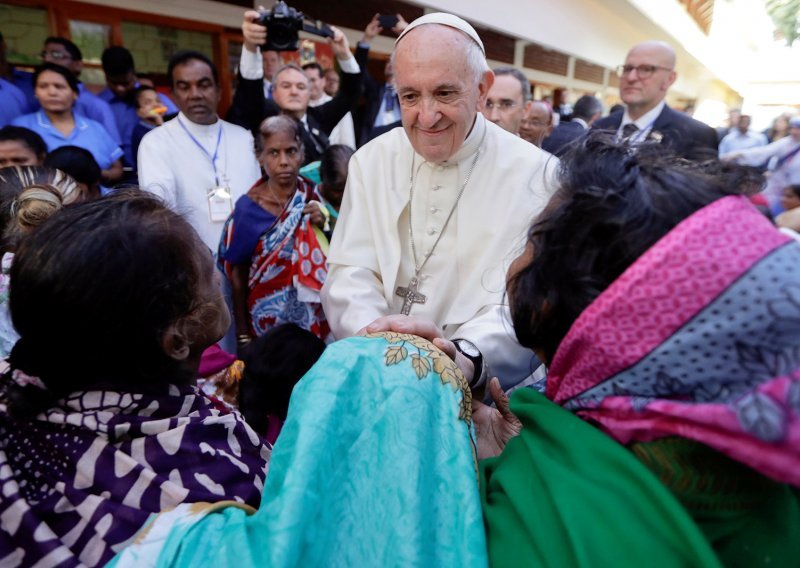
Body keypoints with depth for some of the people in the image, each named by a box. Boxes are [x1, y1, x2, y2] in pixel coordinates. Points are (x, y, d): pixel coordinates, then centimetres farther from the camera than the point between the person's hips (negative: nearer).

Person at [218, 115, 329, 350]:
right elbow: (237, 274, -5)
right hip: (268, 317, -2)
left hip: (315, 313, 3)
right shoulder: (249, 207, -12)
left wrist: (323, 225, -14)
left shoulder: (312, 196, -4)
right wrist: (243, 335, -4)